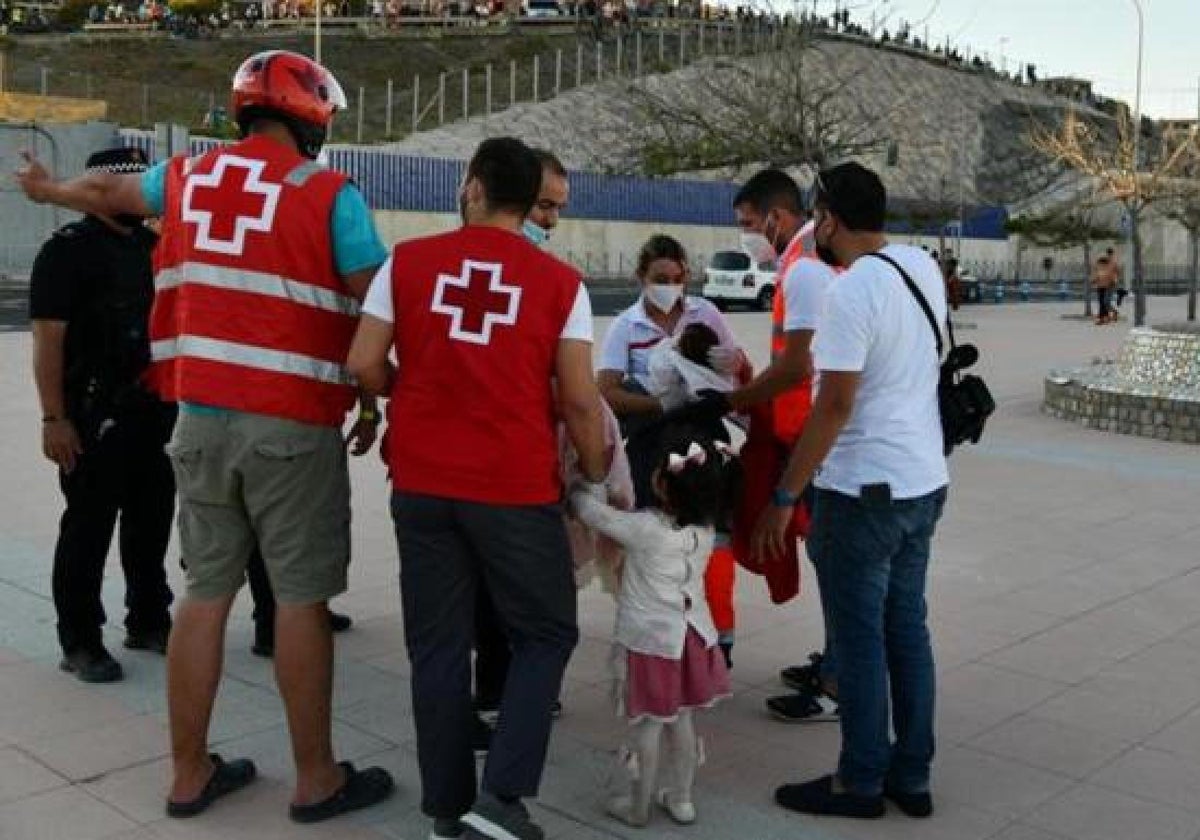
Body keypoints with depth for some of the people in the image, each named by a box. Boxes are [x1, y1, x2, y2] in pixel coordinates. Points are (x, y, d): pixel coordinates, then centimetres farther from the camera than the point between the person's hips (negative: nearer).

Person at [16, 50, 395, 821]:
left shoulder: (188, 177, 12)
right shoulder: (331, 195, -4)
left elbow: (109, 193, 32)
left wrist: (46, 188, 54)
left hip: (202, 416, 6)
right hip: (292, 424, -5)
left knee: (207, 592, 14)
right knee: (302, 597, 3)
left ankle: (190, 773, 24)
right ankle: (317, 779, 15)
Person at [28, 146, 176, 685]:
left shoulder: (152, 247, 13)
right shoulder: (69, 250, -8)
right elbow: (48, 340, -13)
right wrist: (54, 418, -19)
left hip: (151, 411, 7)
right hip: (93, 416, -7)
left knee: (151, 520, 14)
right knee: (88, 528, 1)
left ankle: (147, 621, 29)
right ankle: (79, 643, 11)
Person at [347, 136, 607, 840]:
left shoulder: (407, 262, 2)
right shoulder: (560, 282, -3)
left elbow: (365, 363, 0)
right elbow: (579, 399, -5)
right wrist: (598, 475, 10)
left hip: (422, 484, 3)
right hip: (517, 488, -2)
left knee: (438, 646, 12)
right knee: (547, 633, 13)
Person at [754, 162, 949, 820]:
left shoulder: (851, 292, -19)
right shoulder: (923, 266, 5)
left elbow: (835, 406, -22)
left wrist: (784, 498, -16)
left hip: (864, 490, -8)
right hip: (924, 481, 8)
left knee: (860, 640, 4)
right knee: (907, 629, 15)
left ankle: (861, 783, 17)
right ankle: (911, 777, 25)